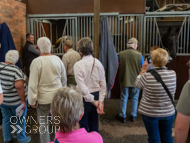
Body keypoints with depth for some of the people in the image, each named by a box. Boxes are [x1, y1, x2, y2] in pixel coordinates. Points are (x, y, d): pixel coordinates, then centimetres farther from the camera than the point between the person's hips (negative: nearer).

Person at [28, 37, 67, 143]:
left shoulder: (36, 62, -15)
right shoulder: (57, 59, -4)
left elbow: (33, 84, -13)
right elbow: (64, 79, 6)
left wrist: (32, 100, -2)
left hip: (43, 98, -3)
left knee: (44, 124, 14)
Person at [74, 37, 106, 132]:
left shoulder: (78, 65, -16)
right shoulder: (98, 63, -2)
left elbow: (82, 87, -18)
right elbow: (103, 84, -2)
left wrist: (93, 101, -9)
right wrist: (100, 101, 1)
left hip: (84, 98, -5)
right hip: (96, 95, 5)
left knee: (84, 125, 9)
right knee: (94, 125, 19)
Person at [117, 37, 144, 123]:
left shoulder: (121, 54, -11)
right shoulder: (139, 55, -14)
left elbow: (117, 67, 0)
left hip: (124, 80, 1)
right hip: (135, 81, -1)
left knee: (123, 98, 13)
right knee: (134, 98, 15)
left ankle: (122, 116, 23)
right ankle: (133, 116, 26)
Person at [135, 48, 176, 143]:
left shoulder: (147, 76, -22)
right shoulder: (173, 74, -11)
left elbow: (137, 85, -1)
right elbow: (173, 92, 5)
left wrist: (143, 71, 7)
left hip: (150, 113, -3)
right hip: (168, 112, 3)